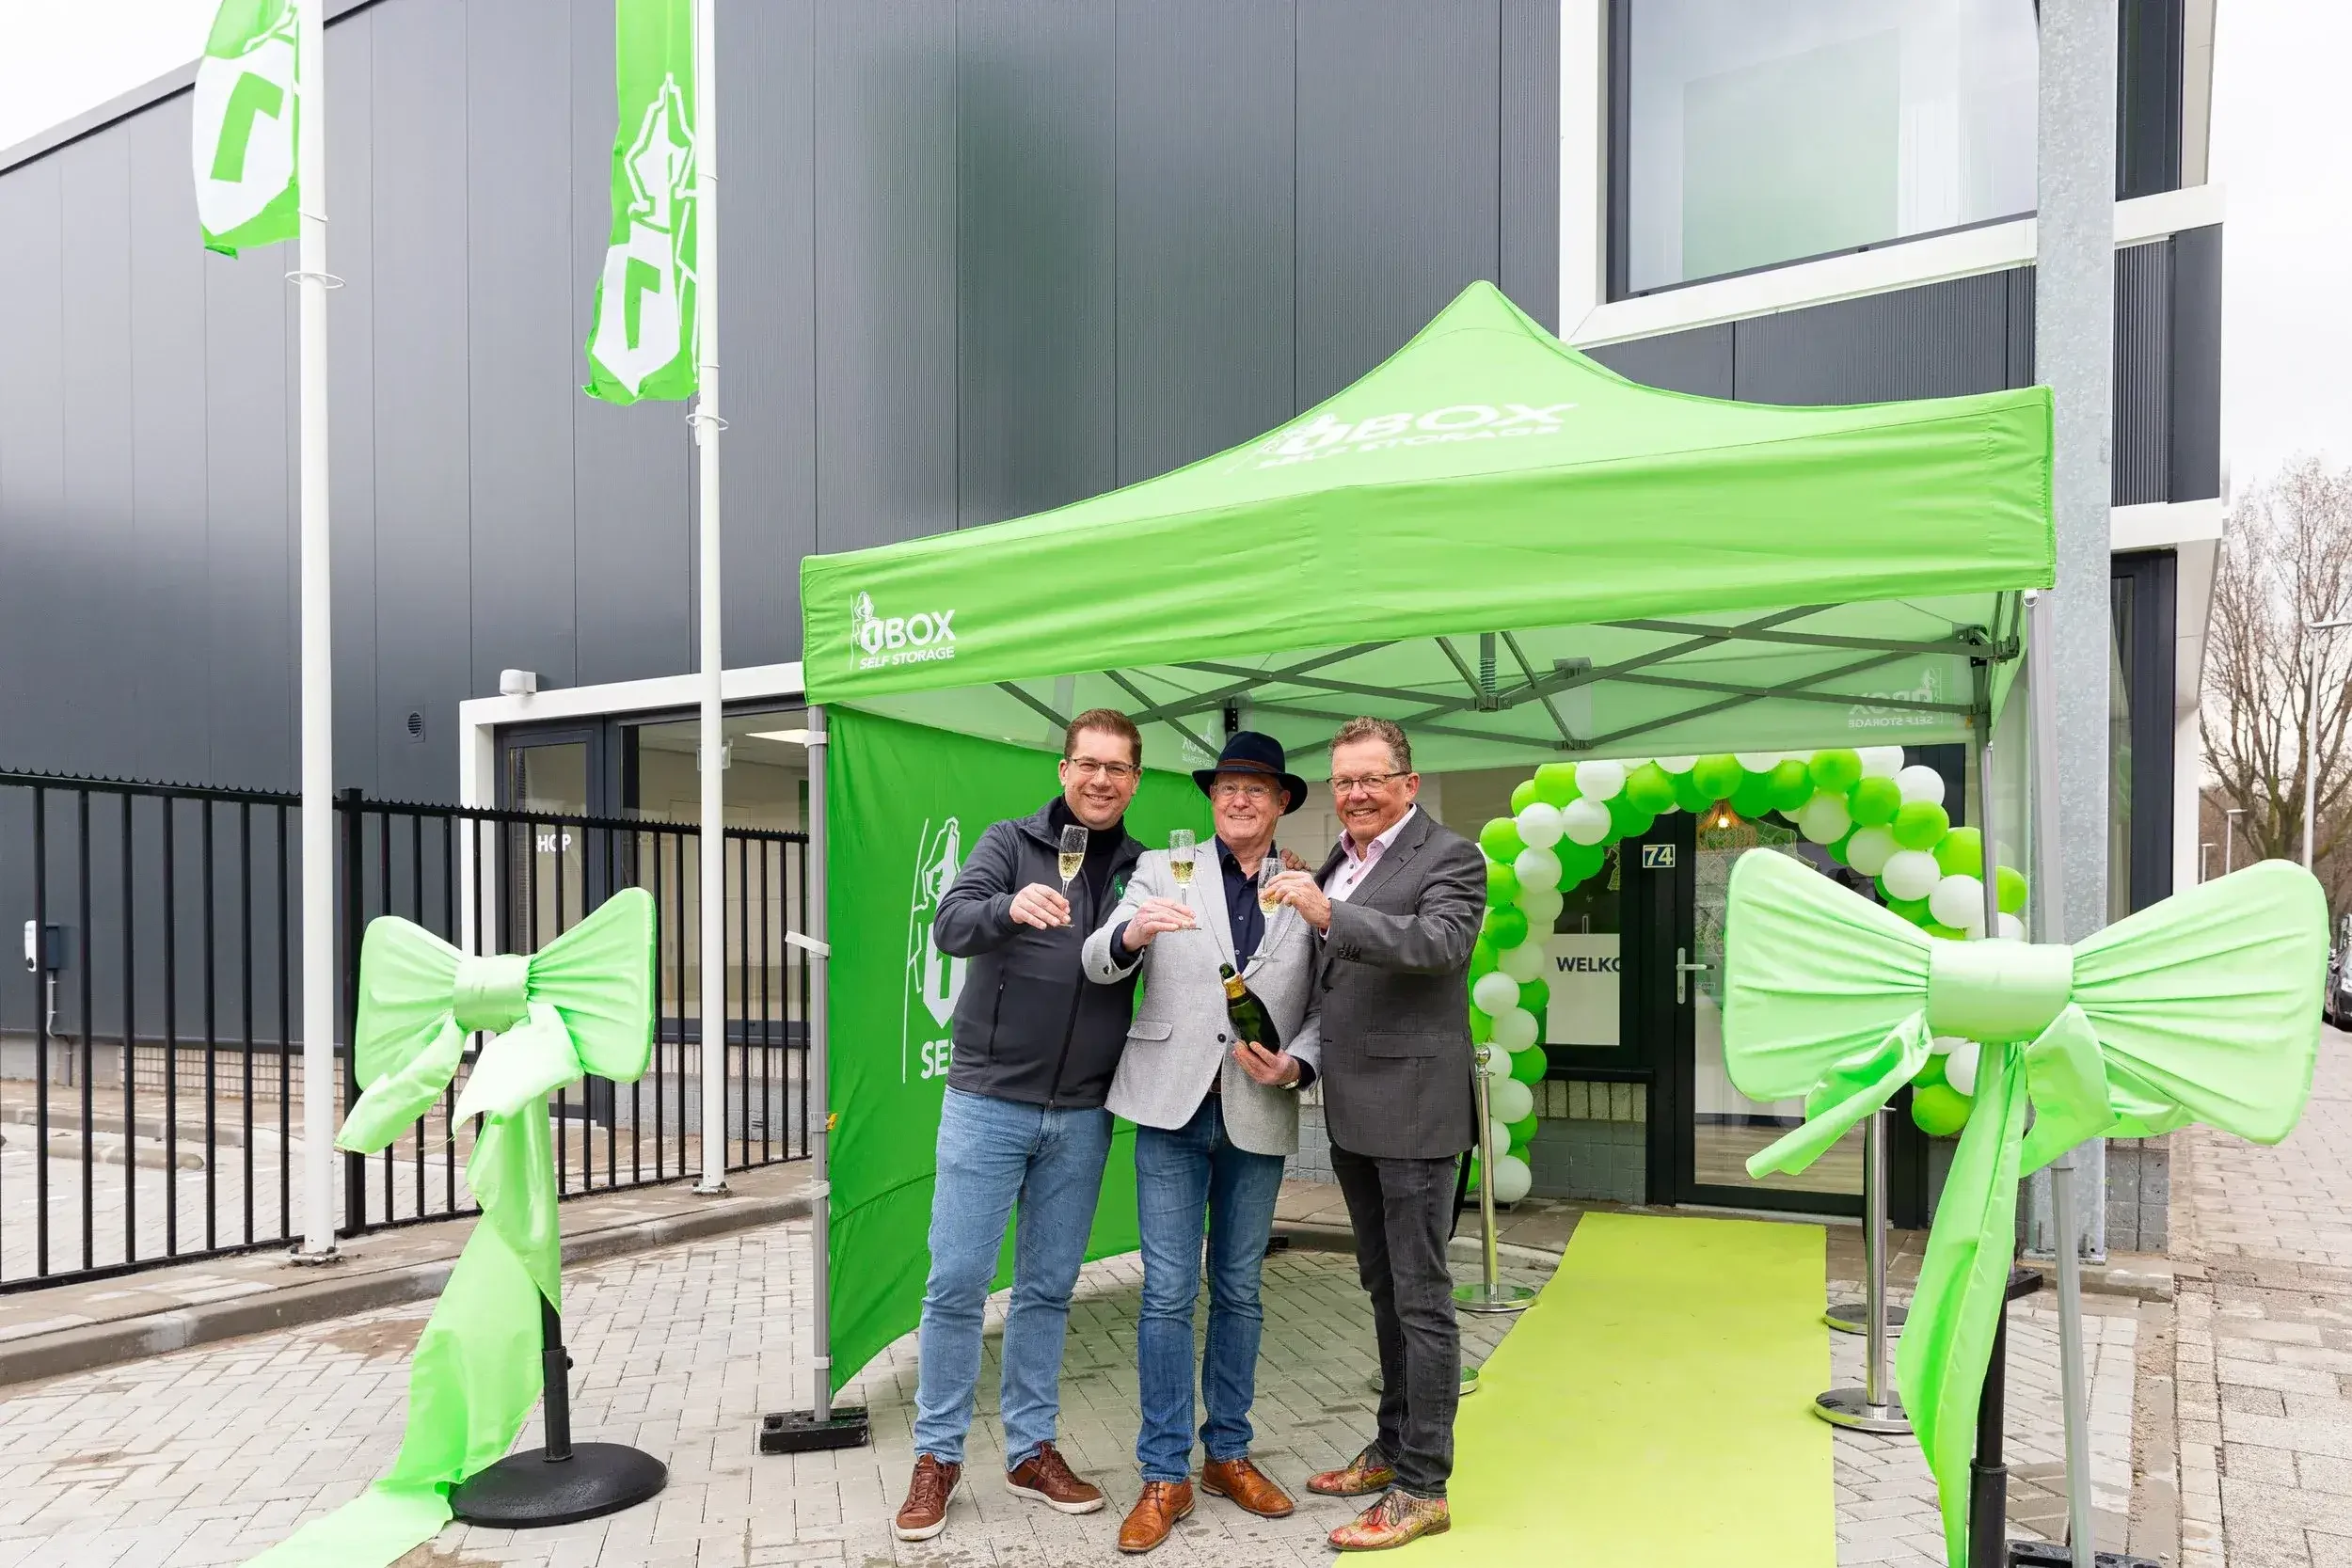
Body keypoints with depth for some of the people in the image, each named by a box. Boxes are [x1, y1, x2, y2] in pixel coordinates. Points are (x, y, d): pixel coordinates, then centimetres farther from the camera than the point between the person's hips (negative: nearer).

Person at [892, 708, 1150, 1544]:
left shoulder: (1143, 871, 7)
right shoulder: (1011, 843, -2)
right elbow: (949, 925, -18)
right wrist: (1010, 909, -37)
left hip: (1081, 1116, 3)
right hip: (989, 1099, -2)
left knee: (1049, 1288, 12)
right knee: (957, 1281, 1)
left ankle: (1032, 1450, 25)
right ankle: (937, 1456, 16)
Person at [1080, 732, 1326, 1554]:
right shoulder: (1163, 870, 2)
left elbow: (1324, 1008, 5)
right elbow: (1097, 965, -6)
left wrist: (1296, 1065, -13)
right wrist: (1131, 933, -27)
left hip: (1258, 1116, 2)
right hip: (1173, 1109, -1)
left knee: (1238, 1292, 13)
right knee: (1168, 1292, 0)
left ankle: (1229, 1454, 27)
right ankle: (1165, 1475, 11)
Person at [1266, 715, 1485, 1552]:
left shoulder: (1449, 856, -9)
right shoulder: (1336, 863, 12)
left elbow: (1442, 943, -27)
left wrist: (1330, 915, -35)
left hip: (1412, 1106, -8)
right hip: (1351, 1108, 8)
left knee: (1420, 1295, -1)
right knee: (1383, 1287, 19)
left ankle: (1422, 1487, 8)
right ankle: (1394, 1445, 33)